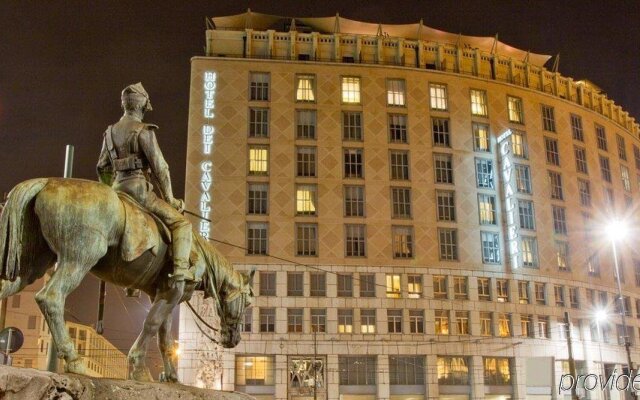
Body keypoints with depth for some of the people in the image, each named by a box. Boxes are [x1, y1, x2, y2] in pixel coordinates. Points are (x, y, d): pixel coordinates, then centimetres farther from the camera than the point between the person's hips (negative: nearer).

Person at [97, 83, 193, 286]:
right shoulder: (144, 131, -10)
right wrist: (169, 198, -2)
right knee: (180, 223, -6)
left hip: (118, 189, 8)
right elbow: (159, 167, -12)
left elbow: (103, 168, 20)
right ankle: (180, 269, -23)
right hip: (140, 188, -8)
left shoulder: (111, 132, 14)